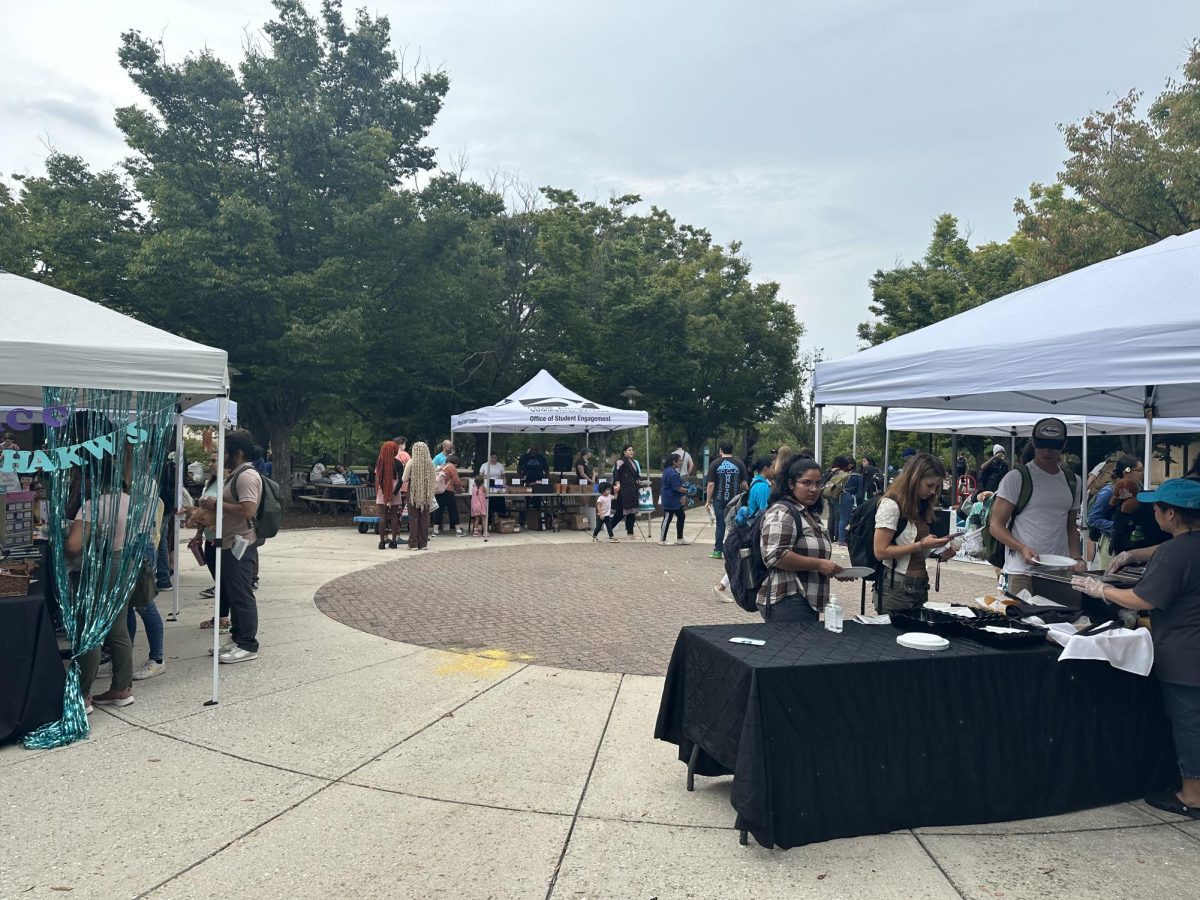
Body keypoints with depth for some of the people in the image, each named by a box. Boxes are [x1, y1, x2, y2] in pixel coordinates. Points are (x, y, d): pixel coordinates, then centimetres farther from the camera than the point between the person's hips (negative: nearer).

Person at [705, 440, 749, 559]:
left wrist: (708, 501, 0)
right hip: (735, 500, 0)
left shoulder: (715, 464, -3)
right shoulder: (739, 464, 1)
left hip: (719, 500, 0)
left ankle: (718, 550, 9)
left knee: (720, 524, 7)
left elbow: (711, 485, -6)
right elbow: (744, 484, 1)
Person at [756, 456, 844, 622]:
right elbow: (776, 556, -23)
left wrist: (833, 570, 14)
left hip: (807, 601, 10)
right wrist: (819, 564, -19)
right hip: (787, 603, -10)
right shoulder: (781, 512, -13)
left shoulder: (810, 514, 18)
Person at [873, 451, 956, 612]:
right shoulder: (891, 504, -13)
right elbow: (880, 551, -18)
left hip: (920, 585, 8)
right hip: (896, 587, -8)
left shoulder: (921, 505, 11)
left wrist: (937, 550, 1)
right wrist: (921, 545, -19)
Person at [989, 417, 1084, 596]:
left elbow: (1071, 526, 21)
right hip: (1023, 572, -5)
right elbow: (996, 525, -5)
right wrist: (1022, 548, -21)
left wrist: (1076, 557, 4)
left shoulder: (1073, 482, 14)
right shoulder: (1016, 477, -4)